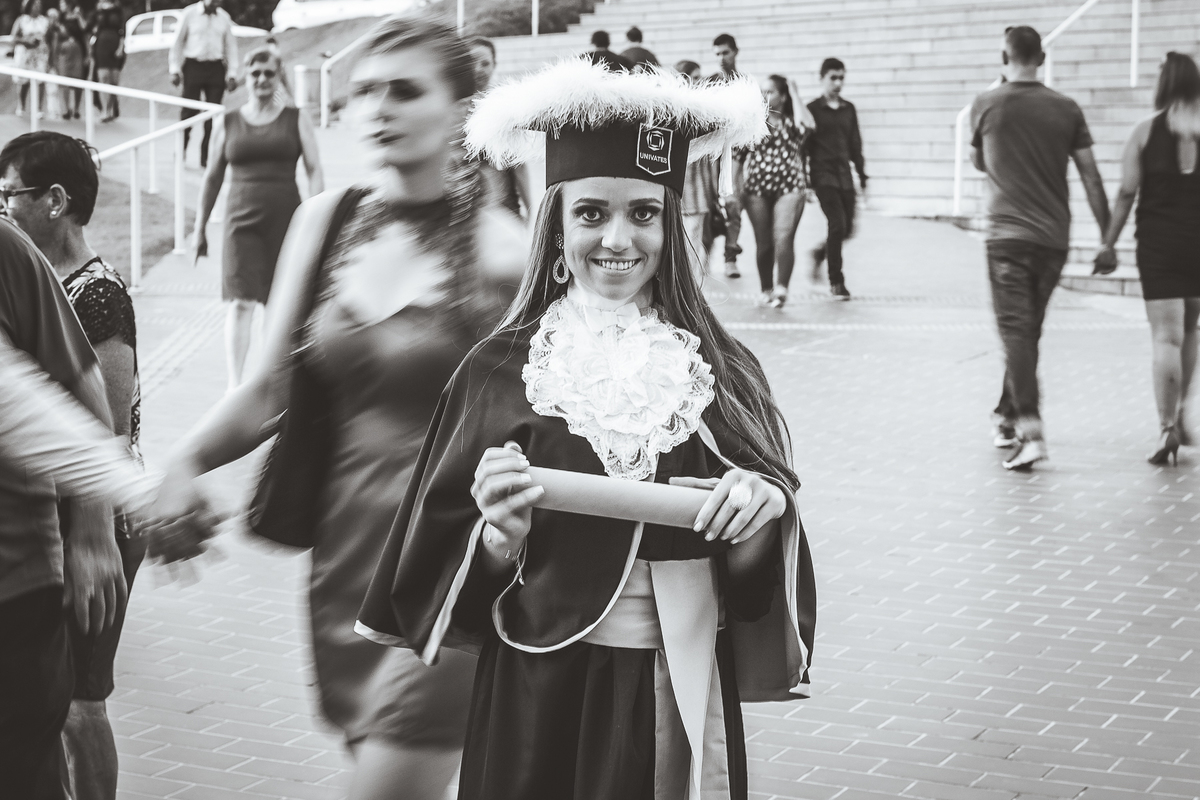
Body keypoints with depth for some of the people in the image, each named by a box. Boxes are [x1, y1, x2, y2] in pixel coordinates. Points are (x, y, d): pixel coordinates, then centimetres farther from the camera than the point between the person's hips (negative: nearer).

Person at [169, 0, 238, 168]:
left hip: (216, 68, 2)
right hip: (193, 66, -2)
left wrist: (232, 73, 4)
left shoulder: (224, 17, 6)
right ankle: (180, 150, 18)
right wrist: (175, 69, -2)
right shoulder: (189, 14, -2)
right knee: (189, 110, -1)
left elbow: (231, 46, 10)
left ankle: (206, 158, 9)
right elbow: (177, 42, 2)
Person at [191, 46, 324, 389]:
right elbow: (212, 177, 13)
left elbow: (314, 171, 2)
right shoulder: (229, 123, 8)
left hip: (285, 220, 0)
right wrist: (200, 228, 13)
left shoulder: (296, 120, 5)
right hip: (242, 221, 0)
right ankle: (235, 384, -16)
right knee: (240, 301, -12)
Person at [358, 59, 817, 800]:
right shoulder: (501, 371, -6)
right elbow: (452, 579, -3)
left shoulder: (723, 370, -2)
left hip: (684, 695, 2)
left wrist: (761, 516, -20)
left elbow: (751, 578, -1)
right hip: (544, 697, -1)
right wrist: (501, 538, -22)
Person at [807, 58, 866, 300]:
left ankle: (820, 253, 34)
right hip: (823, 175, -5)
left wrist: (862, 178, 14)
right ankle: (836, 281, -4)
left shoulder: (849, 109, 11)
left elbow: (855, 145, 16)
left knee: (847, 229, 3)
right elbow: (803, 147, -3)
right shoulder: (812, 109, -3)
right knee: (837, 224, -14)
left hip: (844, 175, 5)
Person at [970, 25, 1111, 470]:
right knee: (1028, 331, 16)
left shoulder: (986, 105, -2)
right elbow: (1091, 177, 3)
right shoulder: (1066, 109, 3)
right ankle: (1008, 418, 28)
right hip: (1054, 237, 3)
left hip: (1007, 235, -3)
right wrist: (1108, 238, 7)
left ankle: (1030, 431, -21)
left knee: (1016, 331, -8)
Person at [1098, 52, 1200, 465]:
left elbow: (1126, 193, -6)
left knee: (1166, 337, -3)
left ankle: (1166, 428, -10)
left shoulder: (1146, 132, -3)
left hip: (1159, 245, -2)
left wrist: (1109, 243, -1)